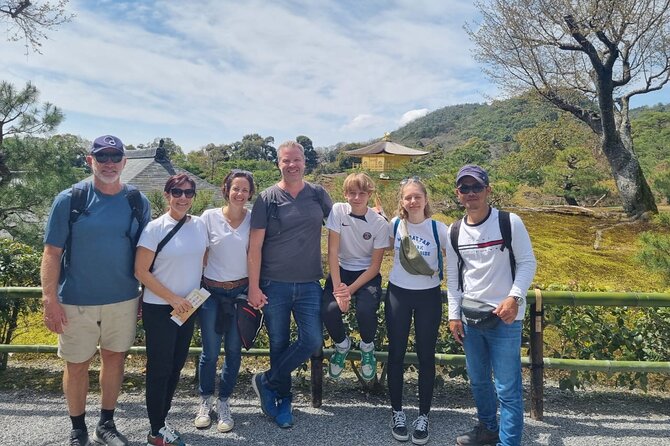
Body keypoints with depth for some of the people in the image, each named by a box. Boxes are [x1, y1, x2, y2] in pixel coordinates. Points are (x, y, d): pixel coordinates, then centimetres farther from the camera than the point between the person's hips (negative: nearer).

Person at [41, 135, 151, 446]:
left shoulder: (138, 202, 0)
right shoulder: (69, 199, -7)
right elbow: (52, 252, -7)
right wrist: (50, 300, -12)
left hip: (123, 300, 2)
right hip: (77, 302, -2)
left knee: (114, 358, 14)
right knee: (77, 365, 9)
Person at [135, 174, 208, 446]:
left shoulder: (199, 225, 1)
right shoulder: (155, 228, -12)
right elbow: (141, 271, -12)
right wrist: (172, 298, -14)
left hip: (188, 307, 5)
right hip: (159, 309, -5)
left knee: (176, 366, 14)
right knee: (160, 368, 5)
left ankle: (161, 422, 32)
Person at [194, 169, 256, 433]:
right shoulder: (210, 217, -5)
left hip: (241, 291, 1)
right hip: (212, 292, -1)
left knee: (234, 350, 7)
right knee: (210, 351, 5)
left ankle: (223, 403, 26)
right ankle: (205, 401, 29)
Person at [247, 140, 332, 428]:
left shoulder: (318, 194, 3)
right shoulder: (266, 199, -3)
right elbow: (255, 246, -5)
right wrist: (253, 287, -8)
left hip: (309, 284, 2)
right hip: (274, 285, -2)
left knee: (312, 340, -6)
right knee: (279, 344, 8)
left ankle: (267, 383, 16)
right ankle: (283, 399, 29)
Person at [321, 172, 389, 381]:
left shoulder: (380, 223, -11)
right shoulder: (338, 210, -10)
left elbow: (375, 265, -9)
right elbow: (332, 251, -13)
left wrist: (351, 289, -19)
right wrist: (337, 287, -21)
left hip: (367, 273, -1)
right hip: (341, 270, 1)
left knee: (365, 310, -29)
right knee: (329, 310, -25)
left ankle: (367, 347, 8)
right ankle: (342, 344, 11)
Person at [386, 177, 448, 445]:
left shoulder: (439, 229, -10)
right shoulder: (394, 225, -3)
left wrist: (444, 273, -9)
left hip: (428, 296, -2)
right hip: (398, 294, 2)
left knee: (426, 356, 7)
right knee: (396, 353, 9)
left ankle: (423, 416, 24)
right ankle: (397, 412, 26)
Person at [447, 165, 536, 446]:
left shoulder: (510, 222, -10)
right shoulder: (454, 232, 3)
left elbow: (527, 262, -6)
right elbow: (453, 276, 9)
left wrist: (514, 297, -19)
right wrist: (454, 315, 6)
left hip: (505, 317, -5)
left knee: (507, 388, -2)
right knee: (478, 380, 20)